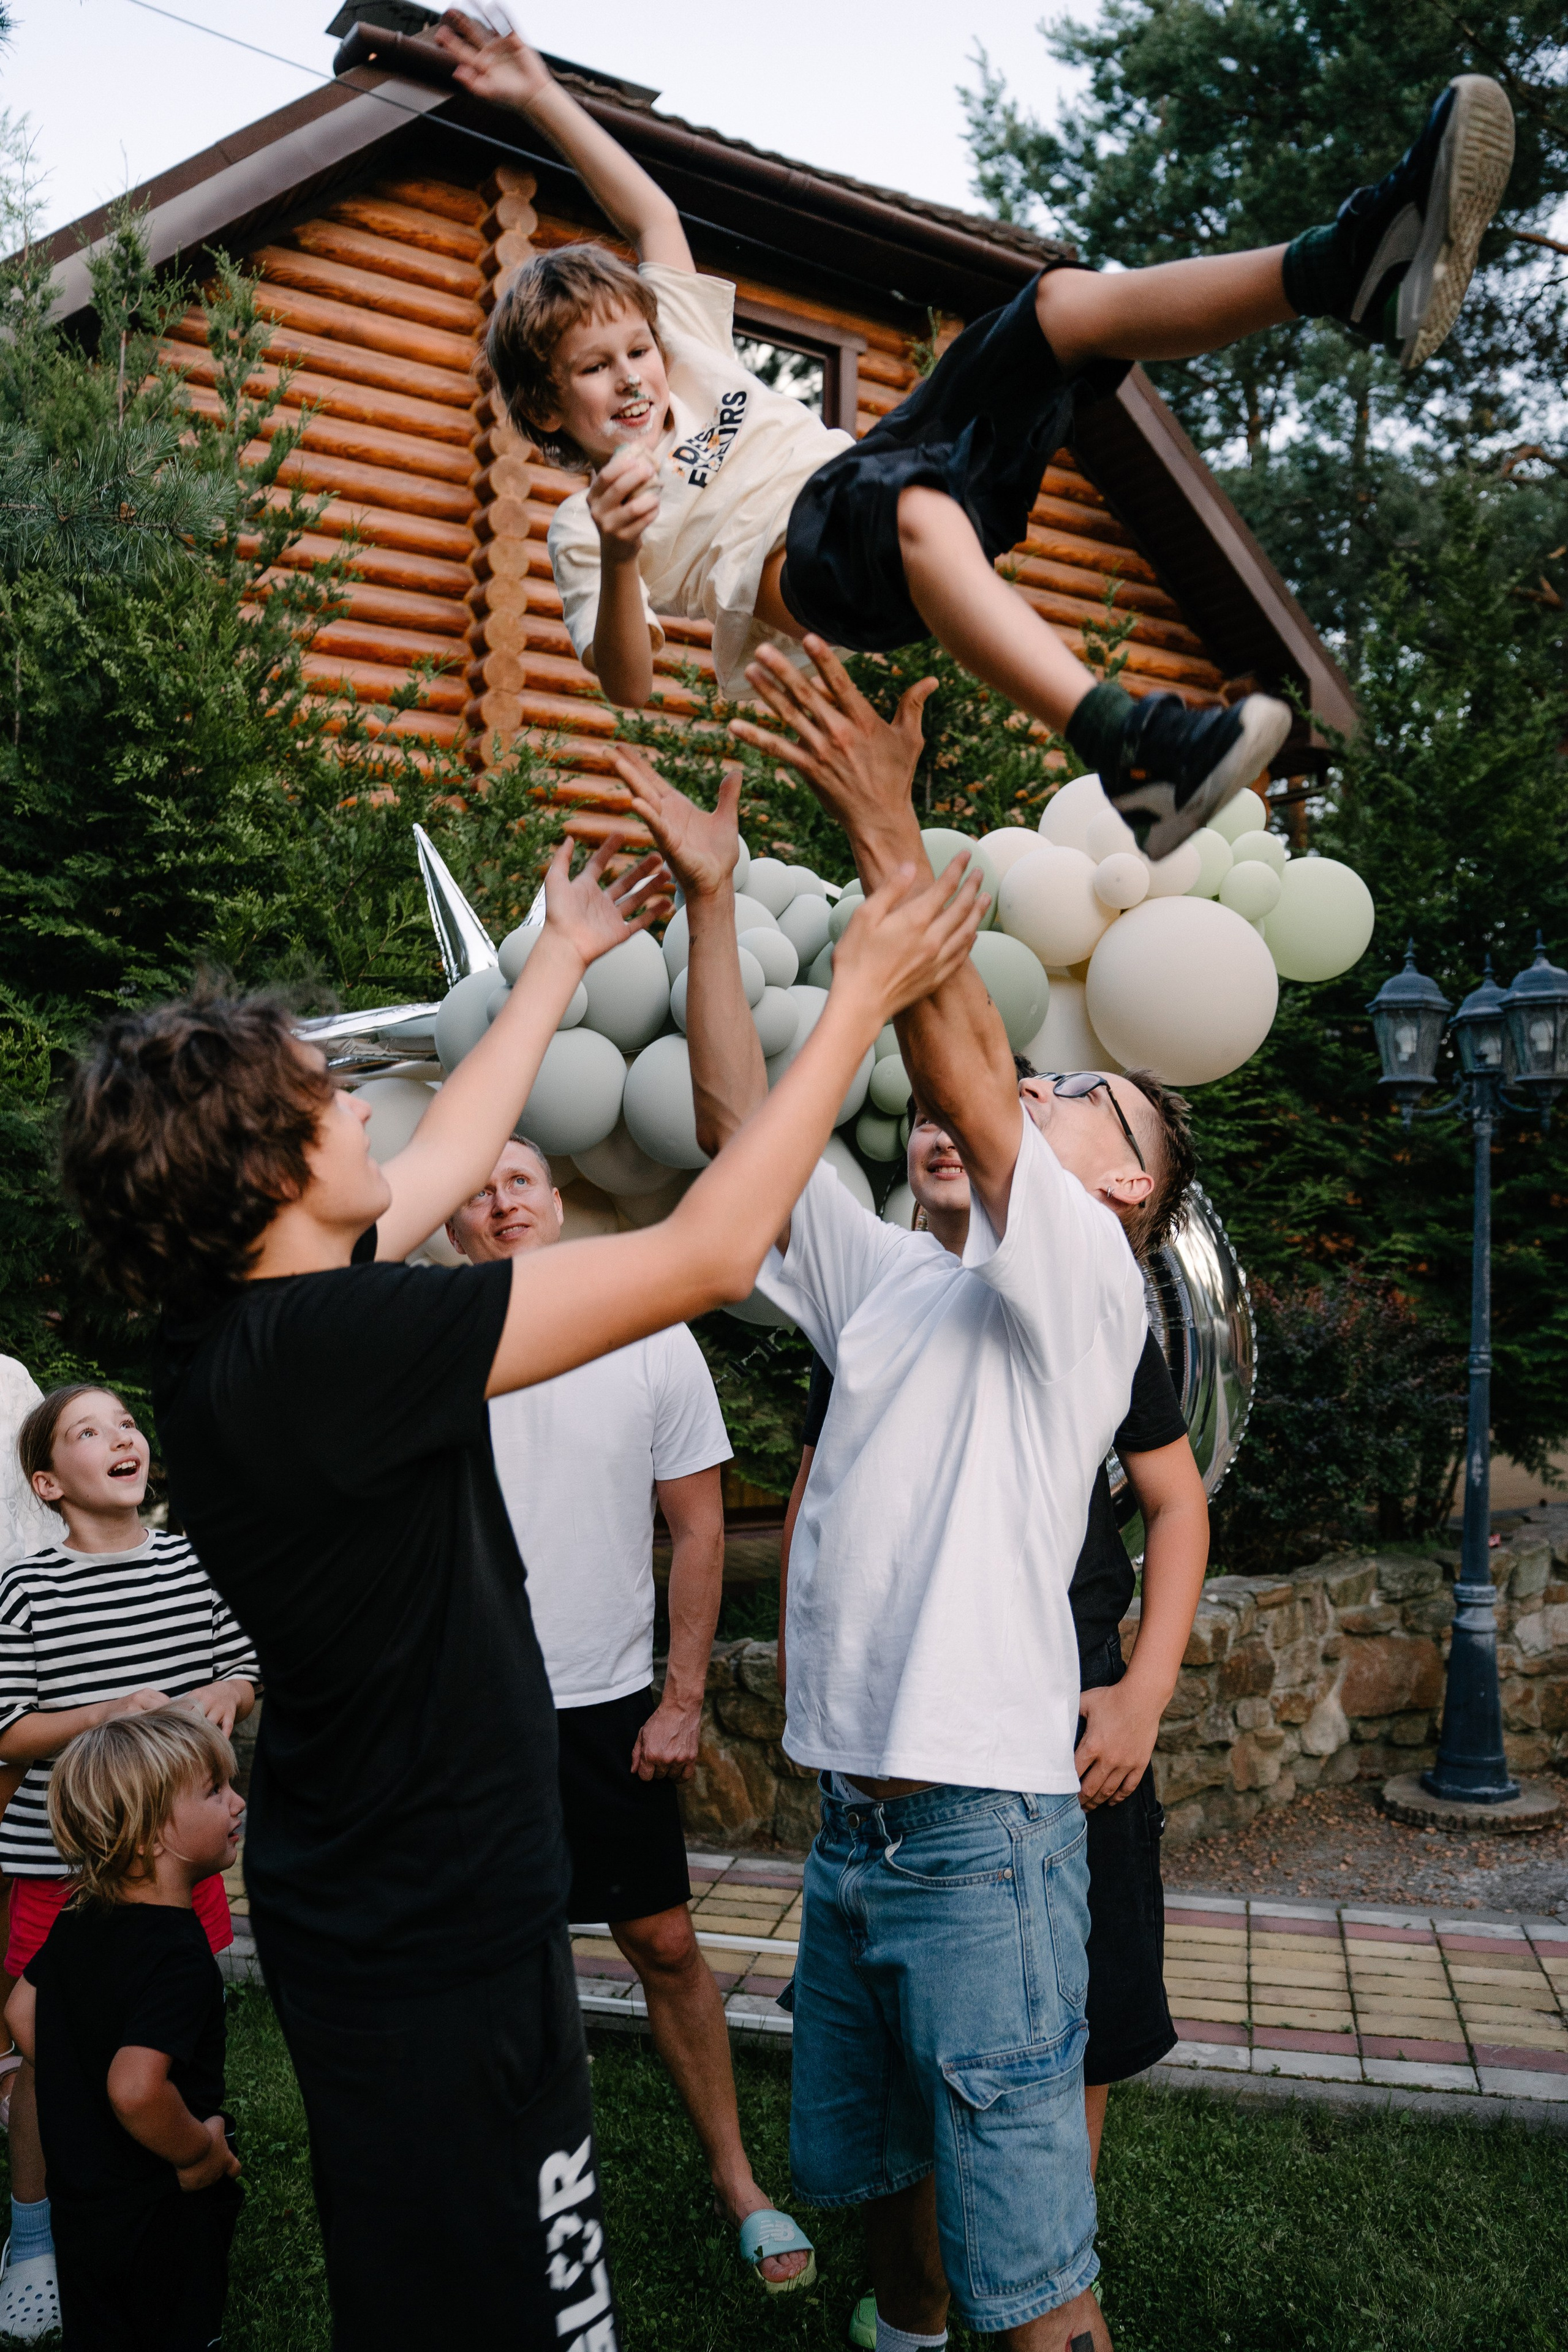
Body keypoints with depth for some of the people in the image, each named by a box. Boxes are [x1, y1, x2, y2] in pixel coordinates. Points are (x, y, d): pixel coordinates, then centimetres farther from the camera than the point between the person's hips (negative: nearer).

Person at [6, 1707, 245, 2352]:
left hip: (80, 2197, 7)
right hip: (164, 2218, -7)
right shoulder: (177, 1955, -31)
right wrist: (200, 2151, -23)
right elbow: (136, 2089, -40)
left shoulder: (80, 1918, -4)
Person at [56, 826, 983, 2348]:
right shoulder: (325, 1346, -29)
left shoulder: (229, 1332, -2)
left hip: (360, 1914, 10)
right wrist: (859, 1002, -15)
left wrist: (567, 955, 25)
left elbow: (448, 1151, 14)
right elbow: (709, 1256, -26)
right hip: (437, 1939, -10)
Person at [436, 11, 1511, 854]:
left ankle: (1352, 267, -35)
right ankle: (1128, 747, -67)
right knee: (918, 508, -45)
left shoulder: (685, 351, 29)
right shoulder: (581, 527, 11)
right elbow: (631, 687, -3)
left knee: (1064, 304, -16)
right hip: (808, 556, -7)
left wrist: (542, 95, 34)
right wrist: (618, 560, -21)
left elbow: (652, 211, 37)